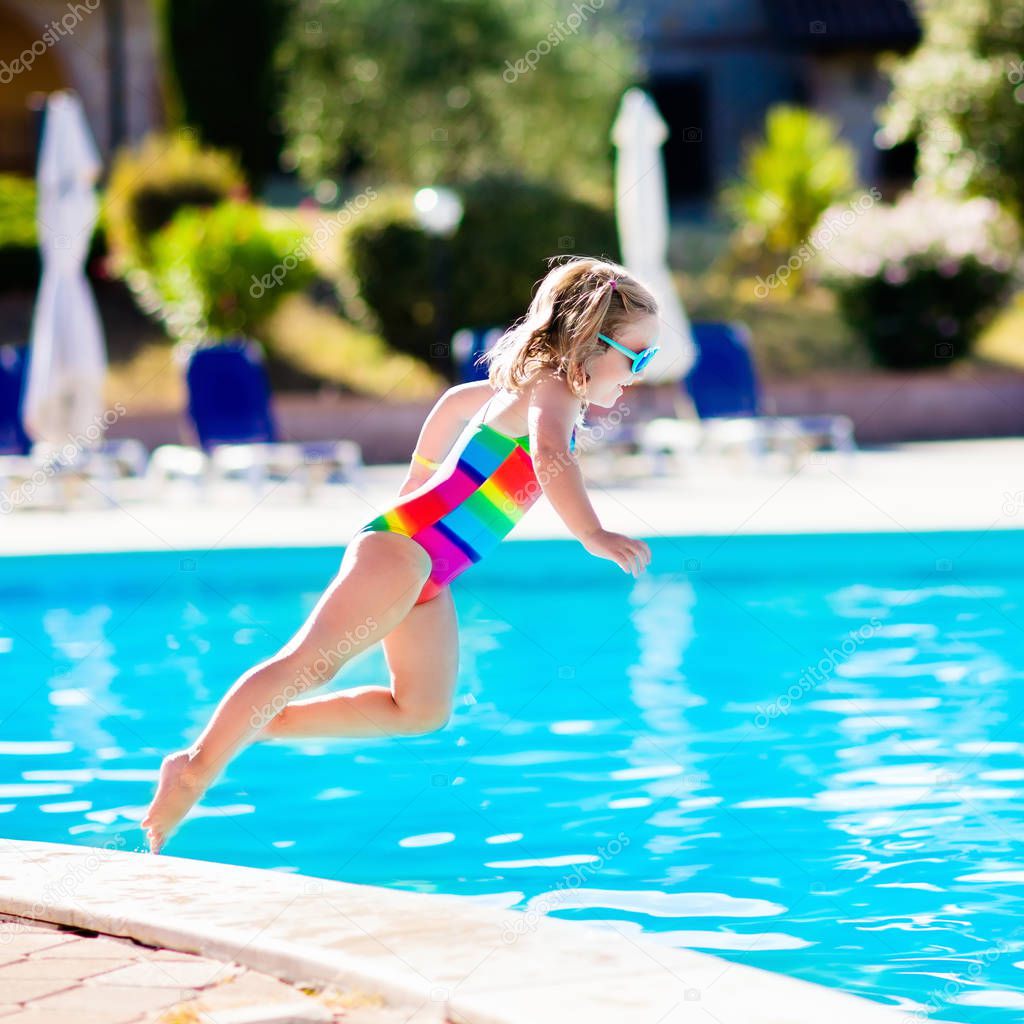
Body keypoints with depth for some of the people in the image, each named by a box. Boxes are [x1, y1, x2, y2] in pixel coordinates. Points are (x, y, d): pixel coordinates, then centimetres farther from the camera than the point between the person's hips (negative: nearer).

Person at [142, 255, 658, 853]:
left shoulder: (526, 388, 18)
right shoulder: (553, 389, -12)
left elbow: (460, 399, 36)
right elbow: (550, 456, -34)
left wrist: (425, 466, 41)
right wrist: (591, 533, -47)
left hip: (429, 572, 10)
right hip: (406, 543, -10)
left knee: (424, 710, 9)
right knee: (309, 664, -13)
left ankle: (271, 724, 14)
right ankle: (196, 770, -10)